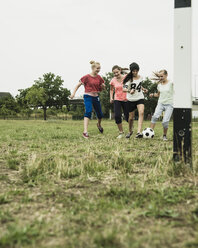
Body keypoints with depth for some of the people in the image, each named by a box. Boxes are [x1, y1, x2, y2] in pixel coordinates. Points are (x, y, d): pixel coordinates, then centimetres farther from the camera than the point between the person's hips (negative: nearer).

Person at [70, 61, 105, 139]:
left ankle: (99, 124, 49)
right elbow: (78, 85, -5)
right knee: (88, 111, -25)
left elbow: (101, 88, 17)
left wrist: (103, 86, -7)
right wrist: (73, 93, -18)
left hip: (96, 97, 6)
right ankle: (85, 132, -30)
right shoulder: (87, 77, -10)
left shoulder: (99, 77, 5)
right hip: (88, 96, -5)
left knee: (100, 114, 14)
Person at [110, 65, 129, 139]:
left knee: (127, 116, 1)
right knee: (117, 116, -14)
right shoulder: (113, 81, -2)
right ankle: (121, 132, 2)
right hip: (117, 100, 1)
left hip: (126, 99, -1)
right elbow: (111, 89, 15)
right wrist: (111, 97, 3)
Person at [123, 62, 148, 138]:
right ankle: (130, 131, 33)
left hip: (140, 98, 2)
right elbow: (124, 88, -22)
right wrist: (129, 91, -39)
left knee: (141, 112, -24)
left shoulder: (141, 77, 4)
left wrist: (143, 89, 19)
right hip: (131, 99, -2)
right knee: (131, 117, 6)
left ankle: (139, 132, -32)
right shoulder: (129, 78, -9)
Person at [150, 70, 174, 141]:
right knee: (155, 116, -22)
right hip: (160, 103, 3)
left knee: (165, 121, -14)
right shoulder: (159, 85, 8)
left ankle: (164, 135, 9)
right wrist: (153, 94, -2)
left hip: (169, 104, -3)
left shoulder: (171, 83, -7)